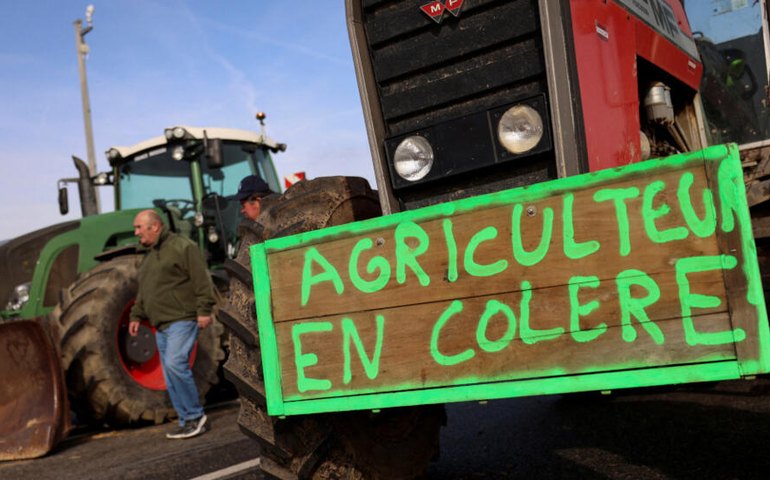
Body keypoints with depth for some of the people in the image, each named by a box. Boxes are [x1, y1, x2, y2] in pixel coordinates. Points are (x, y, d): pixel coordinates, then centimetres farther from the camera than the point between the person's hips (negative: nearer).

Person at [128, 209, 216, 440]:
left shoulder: (182, 247, -7)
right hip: (162, 325, 9)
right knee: (171, 379, 8)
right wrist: (136, 315, 18)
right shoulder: (149, 256, 21)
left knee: (174, 364, -21)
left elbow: (201, 280, -14)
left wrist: (204, 310, -19)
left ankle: (195, 415, -8)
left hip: (182, 319, -9)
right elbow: (143, 293, 27)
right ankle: (187, 423, 15)